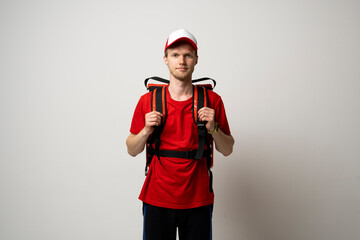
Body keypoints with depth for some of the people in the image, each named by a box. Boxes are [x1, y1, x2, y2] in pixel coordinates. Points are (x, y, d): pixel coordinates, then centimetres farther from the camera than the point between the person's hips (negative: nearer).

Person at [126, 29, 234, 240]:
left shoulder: (212, 100, -1)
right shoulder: (148, 100, -2)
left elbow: (227, 150, 4)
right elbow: (132, 150, 5)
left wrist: (213, 128, -14)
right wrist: (146, 131, -14)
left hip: (198, 201, 1)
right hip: (157, 200, 0)